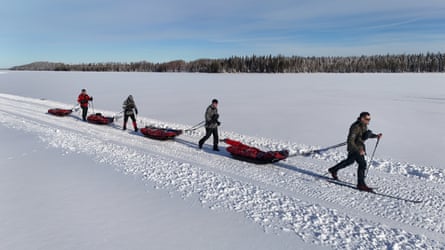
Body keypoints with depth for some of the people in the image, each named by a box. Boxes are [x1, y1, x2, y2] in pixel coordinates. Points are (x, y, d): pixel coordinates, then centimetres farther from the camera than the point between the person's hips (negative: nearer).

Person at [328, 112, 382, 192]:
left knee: (350, 161, 25)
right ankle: (361, 184, -8)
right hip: (354, 147, -10)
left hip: (360, 147, 10)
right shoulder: (355, 127, -26)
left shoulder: (364, 125, 2)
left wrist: (376, 136, 7)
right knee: (362, 163, -16)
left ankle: (333, 170, 43)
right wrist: (359, 151, -34)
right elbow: (350, 141, -29)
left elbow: (367, 133, 22)